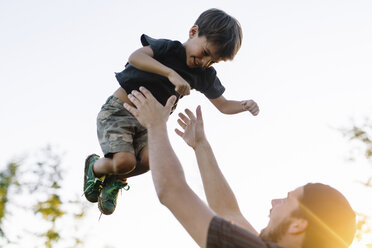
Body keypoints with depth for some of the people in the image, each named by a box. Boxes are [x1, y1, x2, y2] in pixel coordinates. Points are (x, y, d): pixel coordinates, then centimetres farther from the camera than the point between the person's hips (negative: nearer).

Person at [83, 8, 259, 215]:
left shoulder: (205, 75, 3)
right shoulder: (169, 48, -15)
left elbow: (223, 106, 12)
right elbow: (135, 57, -34)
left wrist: (244, 105, -9)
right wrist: (171, 73, -45)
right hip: (119, 111, -5)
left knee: (151, 159, -23)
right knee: (125, 161, -24)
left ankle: (116, 181, 8)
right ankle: (95, 167, 13)